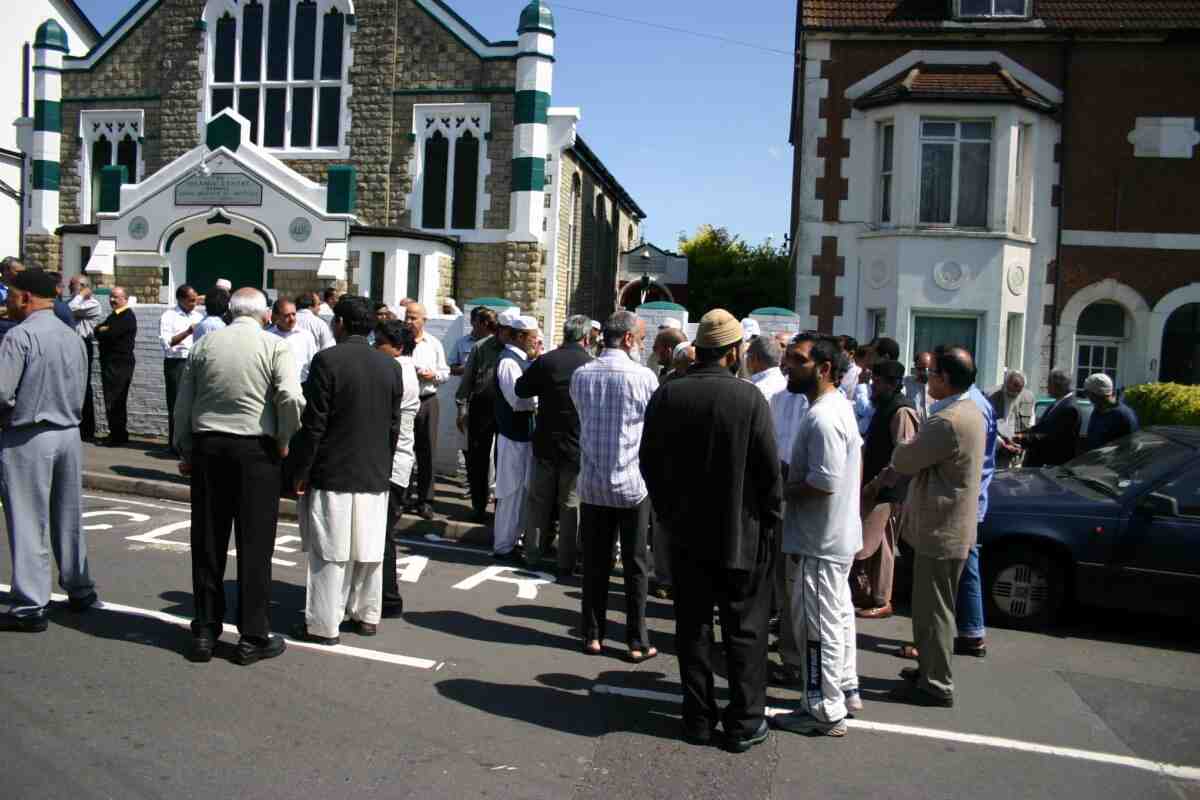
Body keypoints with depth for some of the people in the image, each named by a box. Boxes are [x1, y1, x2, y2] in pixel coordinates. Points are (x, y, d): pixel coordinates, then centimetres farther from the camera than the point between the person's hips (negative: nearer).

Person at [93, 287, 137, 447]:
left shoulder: (128, 317, -10)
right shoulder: (113, 316, 22)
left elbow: (110, 334, -19)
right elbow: (98, 330, 14)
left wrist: (102, 331, 0)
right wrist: (103, 330, -6)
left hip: (120, 364, -9)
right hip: (110, 363, 9)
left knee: (115, 401, -8)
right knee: (114, 401, 12)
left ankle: (118, 436, -3)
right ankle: (118, 435, 18)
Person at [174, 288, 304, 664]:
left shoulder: (205, 344, 6)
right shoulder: (274, 346, -4)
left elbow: (183, 404, 7)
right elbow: (291, 398, -18)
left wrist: (186, 452, 16)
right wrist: (283, 441, -3)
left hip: (208, 446, 3)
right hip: (256, 449, -3)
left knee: (208, 543, 11)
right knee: (254, 545, 4)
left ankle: (205, 630, 20)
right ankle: (253, 636, 9)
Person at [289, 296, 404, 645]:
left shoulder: (327, 360, -12)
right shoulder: (391, 366, 4)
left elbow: (314, 424, -13)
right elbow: (394, 426, 8)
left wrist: (301, 471, -5)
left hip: (332, 474, -5)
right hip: (375, 474, 5)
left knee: (329, 553, 3)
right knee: (369, 551, 13)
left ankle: (324, 625, 9)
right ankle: (367, 616, 23)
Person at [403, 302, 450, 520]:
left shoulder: (434, 344, 8)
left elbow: (445, 372, 12)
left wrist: (433, 375, -7)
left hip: (427, 401, 2)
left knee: (426, 452, 5)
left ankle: (424, 499, 14)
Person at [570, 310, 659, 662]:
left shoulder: (581, 375, 0)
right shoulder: (644, 376, -12)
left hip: (592, 484, 3)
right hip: (631, 484, -3)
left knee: (595, 564, 12)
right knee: (635, 566, 7)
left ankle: (593, 635, 19)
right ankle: (637, 642, 14)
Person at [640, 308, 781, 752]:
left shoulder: (666, 395, -4)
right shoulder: (750, 398, -15)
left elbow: (649, 462, 3)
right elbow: (769, 470, -12)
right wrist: (769, 520, 3)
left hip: (686, 532, 3)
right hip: (742, 533, -3)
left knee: (692, 626, 13)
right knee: (745, 631, 9)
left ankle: (699, 717, 21)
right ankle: (744, 723, 16)